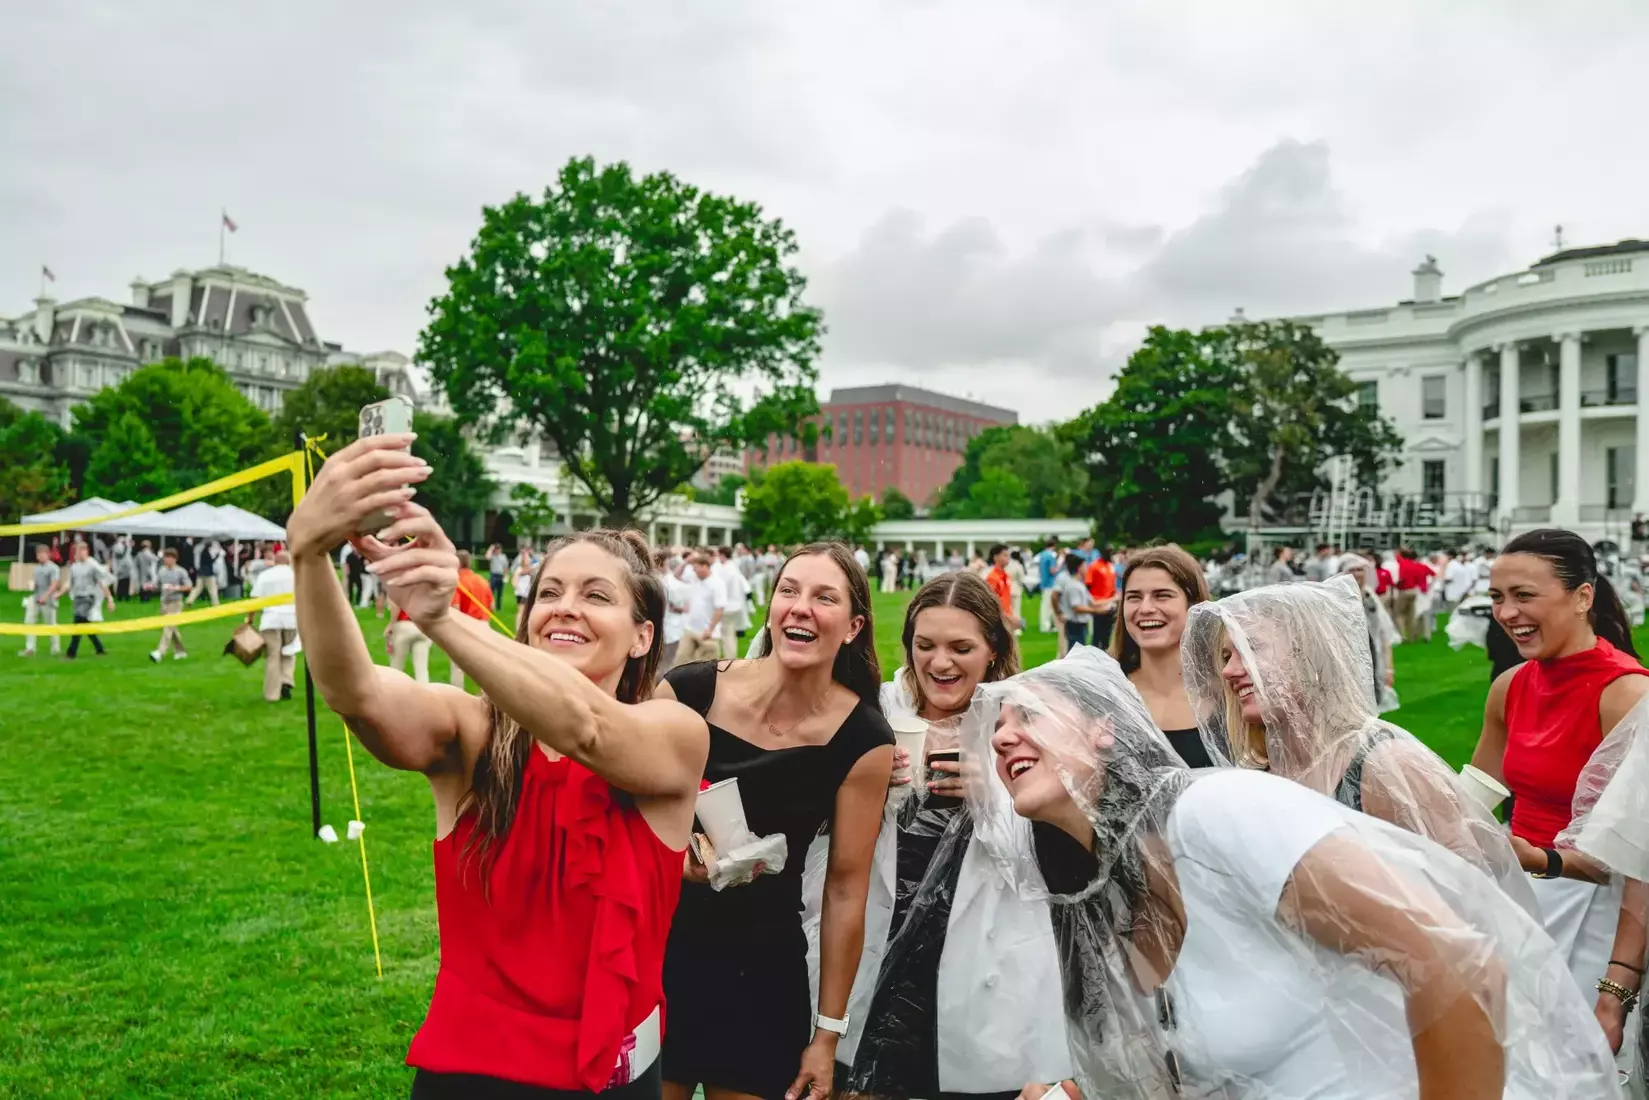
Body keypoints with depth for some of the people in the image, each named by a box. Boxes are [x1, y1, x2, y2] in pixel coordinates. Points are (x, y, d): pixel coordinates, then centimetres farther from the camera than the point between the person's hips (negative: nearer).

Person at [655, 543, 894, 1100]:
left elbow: (846, 888, -7)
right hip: (657, 947, 1)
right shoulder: (688, 690, -14)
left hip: (762, 971, 0)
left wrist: (827, 1033, -2)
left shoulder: (863, 740, -13)